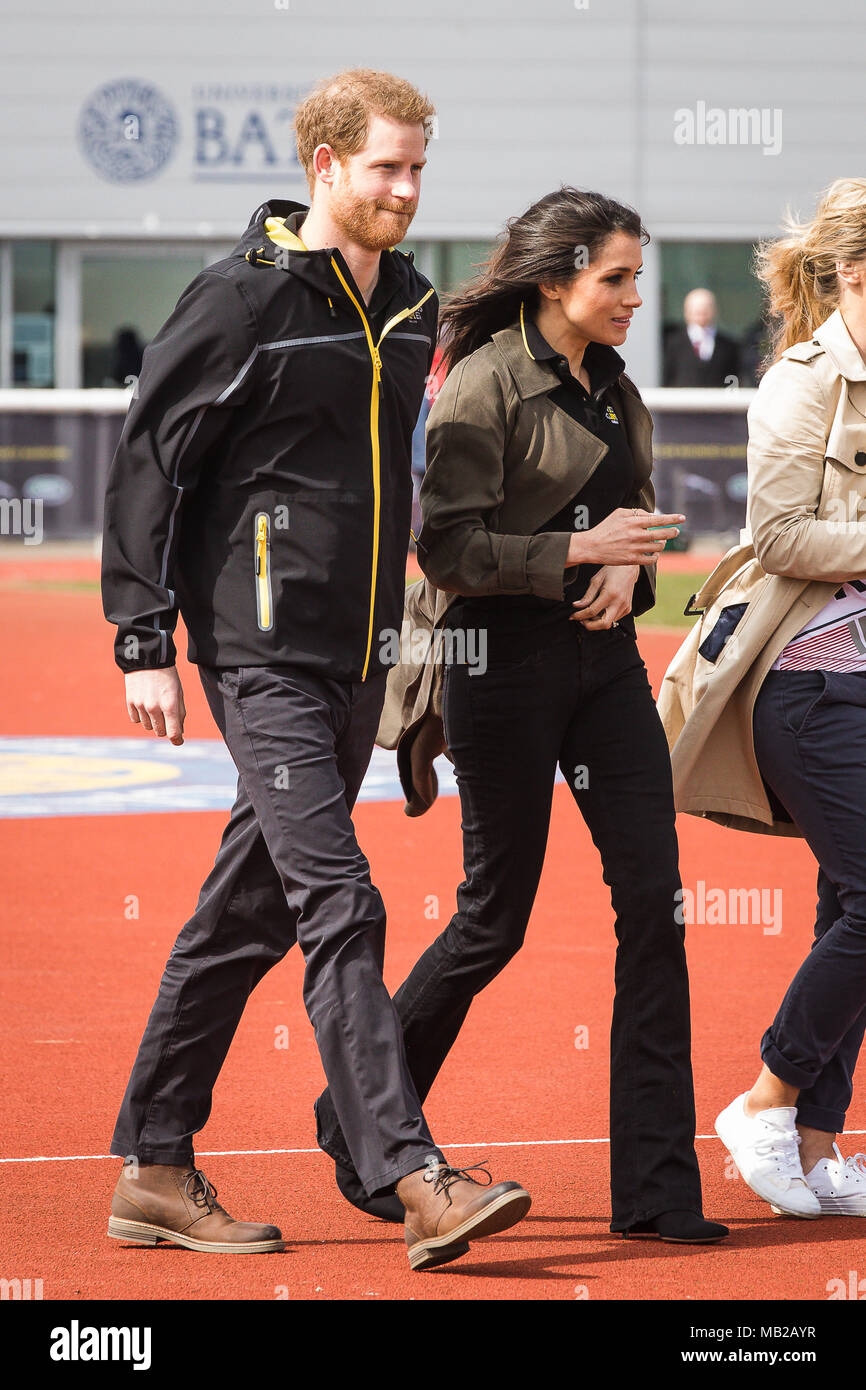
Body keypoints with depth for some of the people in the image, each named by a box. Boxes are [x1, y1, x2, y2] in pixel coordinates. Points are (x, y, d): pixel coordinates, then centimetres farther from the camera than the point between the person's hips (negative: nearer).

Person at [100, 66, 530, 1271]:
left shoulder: (410, 306, 13)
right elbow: (147, 464, -6)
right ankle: (415, 1181, -19)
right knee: (338, 909, -14)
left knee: (245, 918, 11)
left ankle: (155, 1172, 18)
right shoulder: (243, 300, -8)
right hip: (263, 655, -7)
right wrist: (145, 644, -10)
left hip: (356, 660, 7)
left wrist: (408, 638, 21)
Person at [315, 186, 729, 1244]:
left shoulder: (612, 388, 13)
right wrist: (578, 550, -20)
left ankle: (656, 1187, 0)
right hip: (505, 662, -7)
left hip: (604, 660, 7)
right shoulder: (486, 383, -10)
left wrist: (629, 570, 1)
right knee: (495, 919, 0)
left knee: (653, 902, -2)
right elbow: (448, 546, -15)